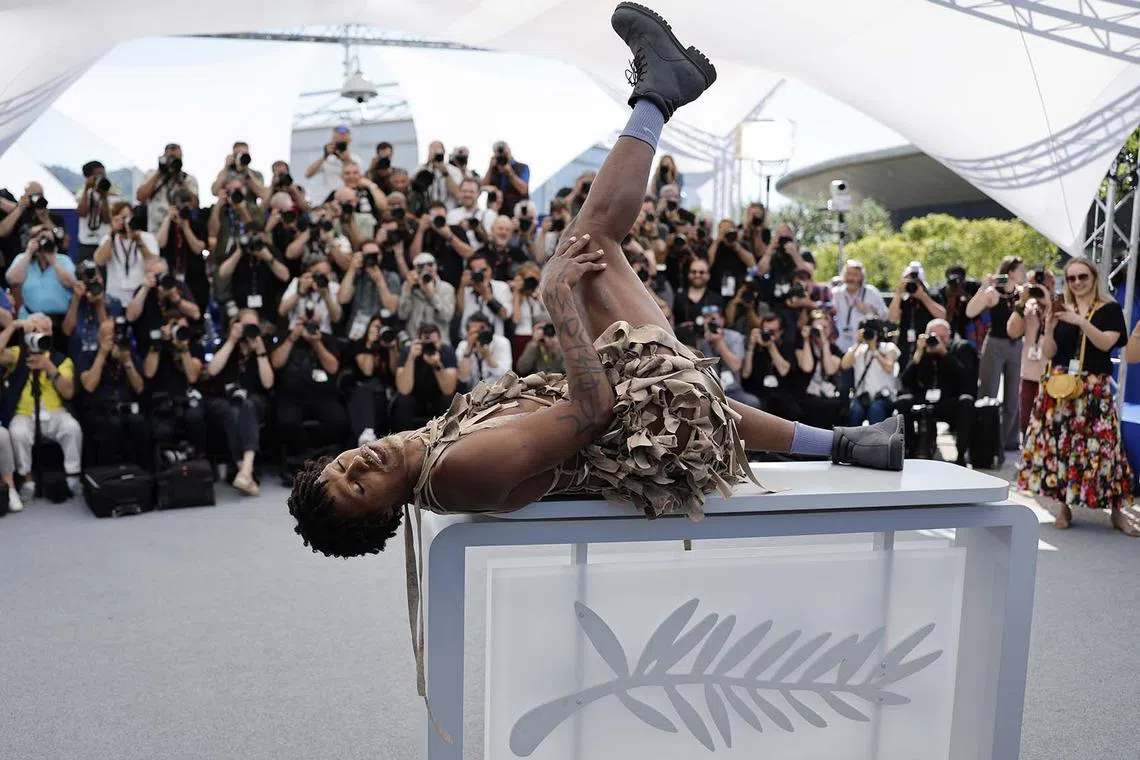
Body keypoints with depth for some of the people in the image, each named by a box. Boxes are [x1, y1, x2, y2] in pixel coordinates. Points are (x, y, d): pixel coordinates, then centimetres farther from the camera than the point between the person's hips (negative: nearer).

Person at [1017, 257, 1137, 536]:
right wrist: (1049, 329, -11)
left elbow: (1105, 343, -11)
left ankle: (1117, 512, 2)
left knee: (1101, 445, -7)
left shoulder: (1110, 309, 4)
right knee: (1059, 443, -2)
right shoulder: (1060, 309, 10)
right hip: (1059, 386, 2)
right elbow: (1048, 354, 6)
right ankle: (1065, 506, 9)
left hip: (1094, 389, -2)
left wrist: (1081, 321, -21)